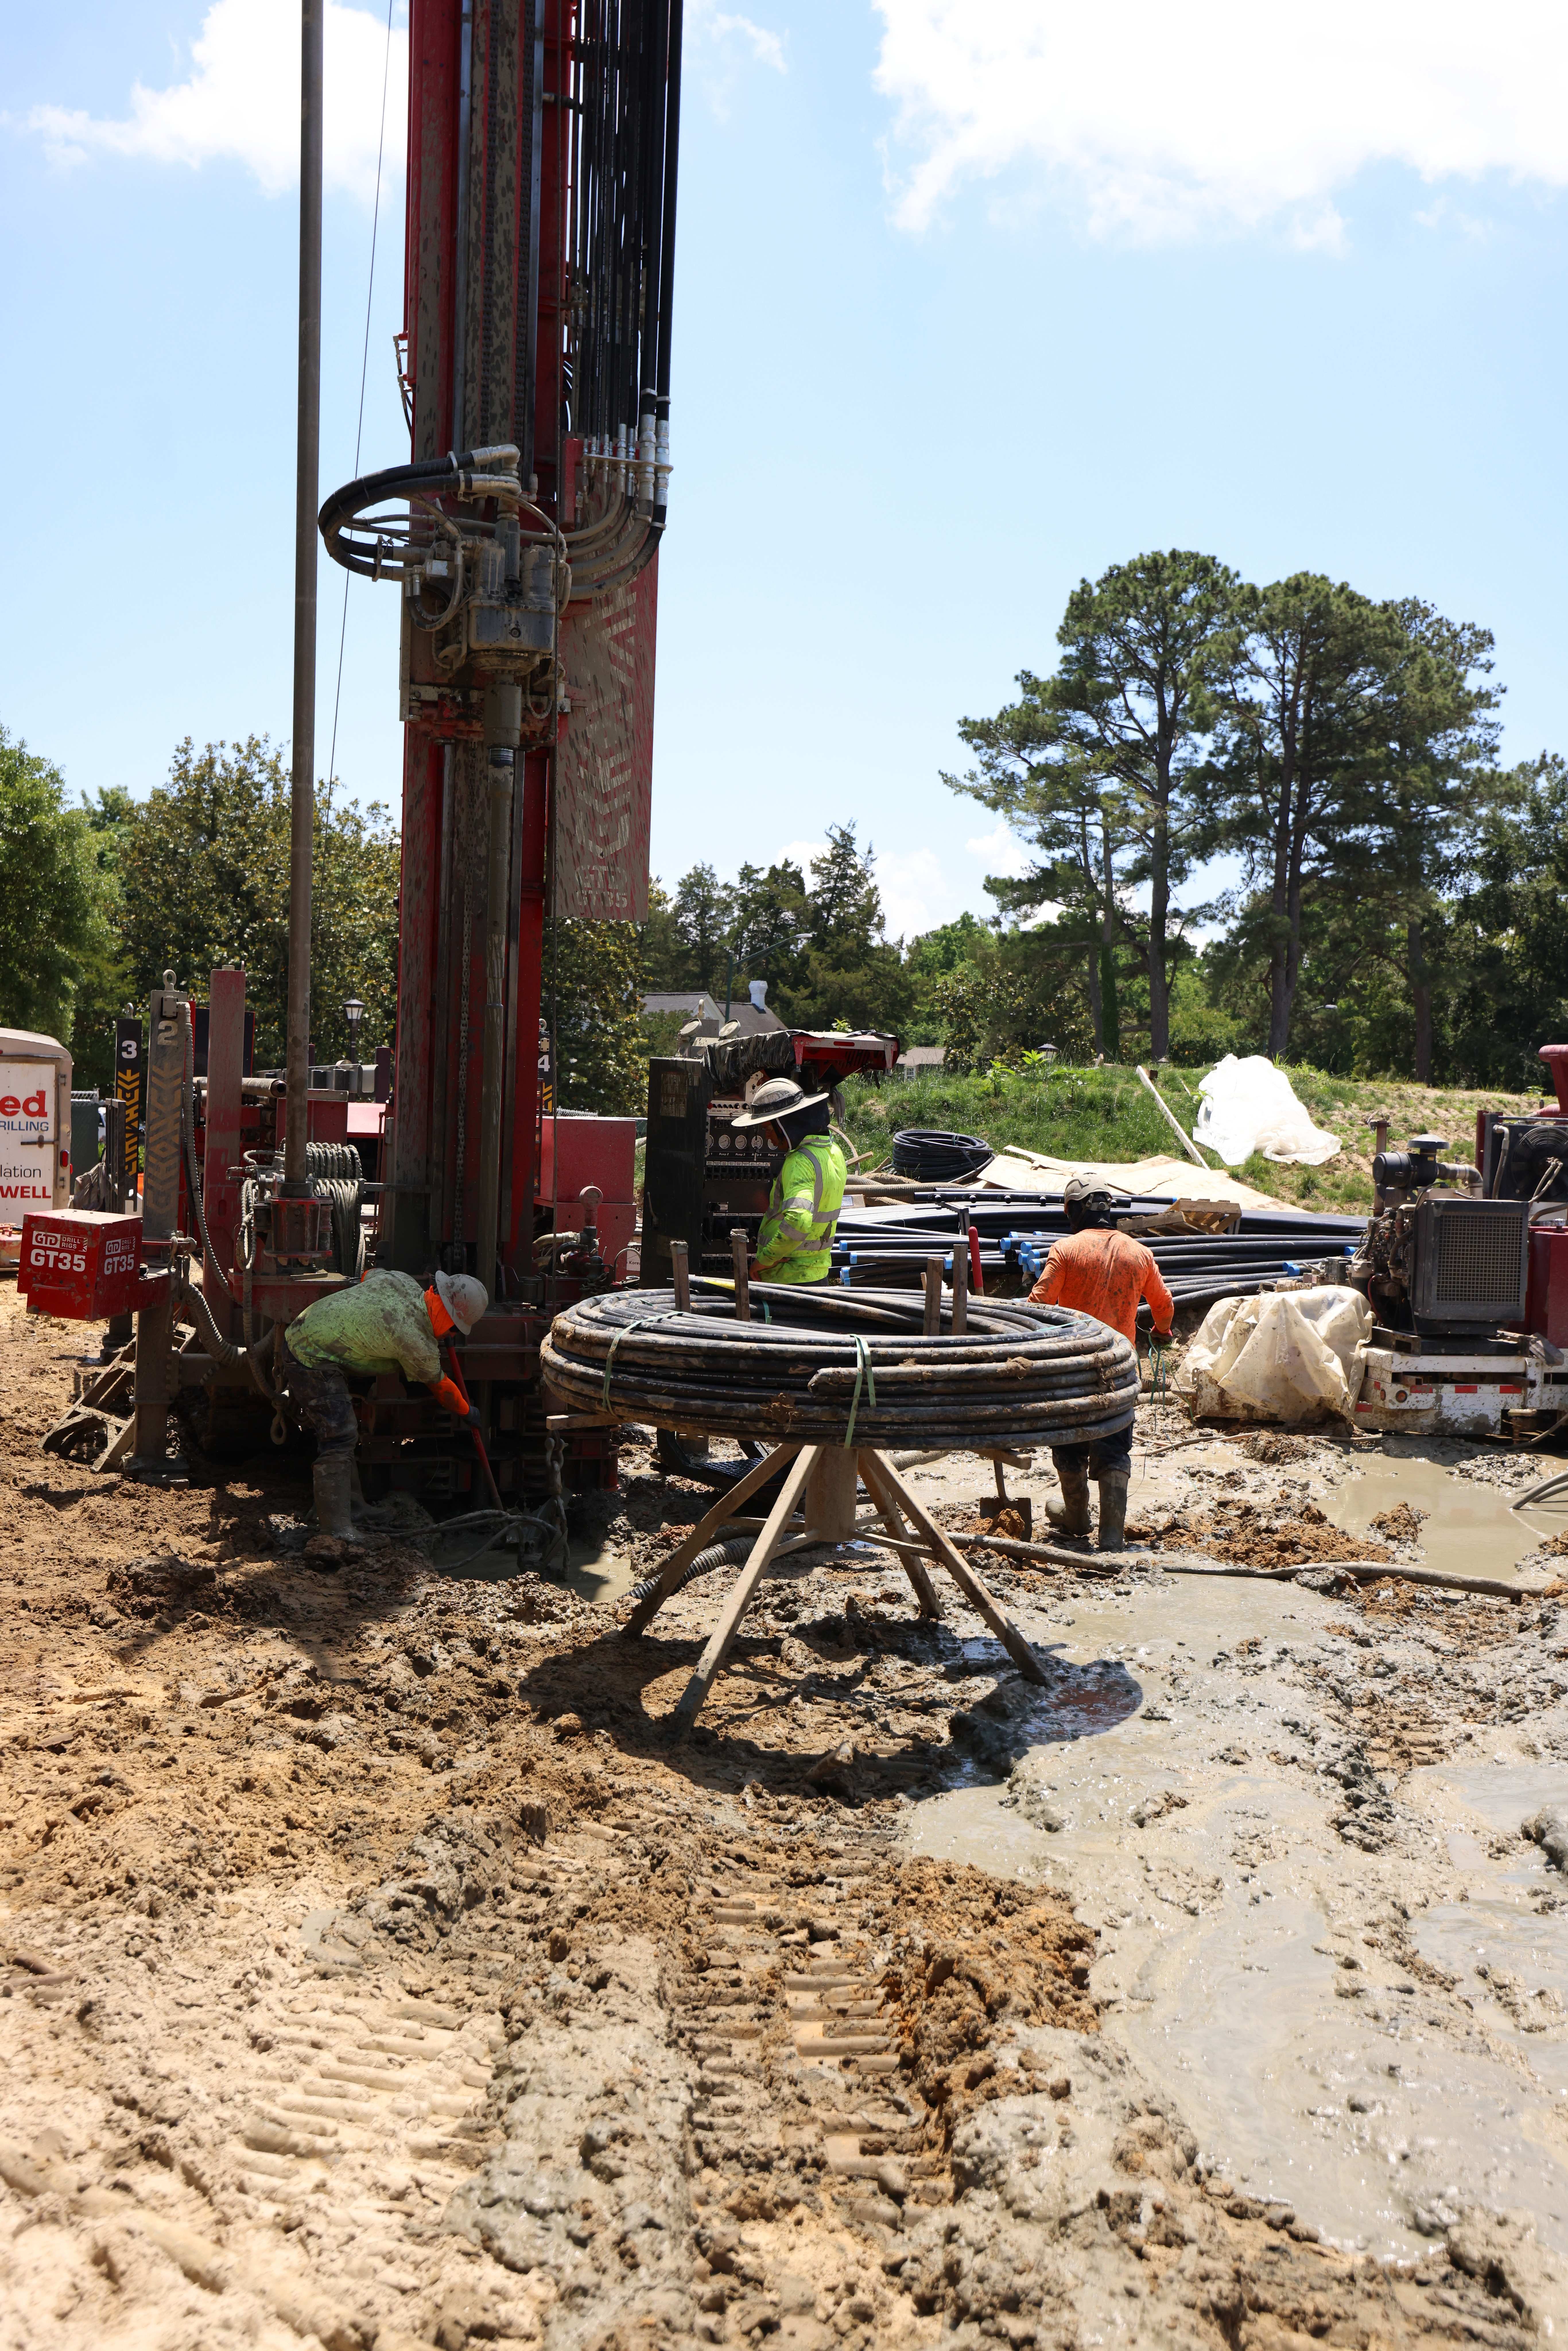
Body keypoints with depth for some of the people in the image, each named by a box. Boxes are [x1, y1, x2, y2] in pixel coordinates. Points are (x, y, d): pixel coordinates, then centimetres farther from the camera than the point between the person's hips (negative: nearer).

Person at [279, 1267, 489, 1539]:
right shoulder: (418, 1343, -19)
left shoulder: (404, 1281, 1)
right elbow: (438, 1385, 0)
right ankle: (336, 1529, -19)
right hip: (313, 1360, -10)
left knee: (337, 1430, 17)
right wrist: (466, 1412, 17)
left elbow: (369, 1275, 24)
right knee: (339, 1435, -15)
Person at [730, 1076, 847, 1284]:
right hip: (817, 1273, 9)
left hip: (789, 1279, -9)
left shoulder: (801, 1163, -22)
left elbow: (798, 1221, -36)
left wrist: (765, 1260, -25)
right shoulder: (833, 1151, 8)